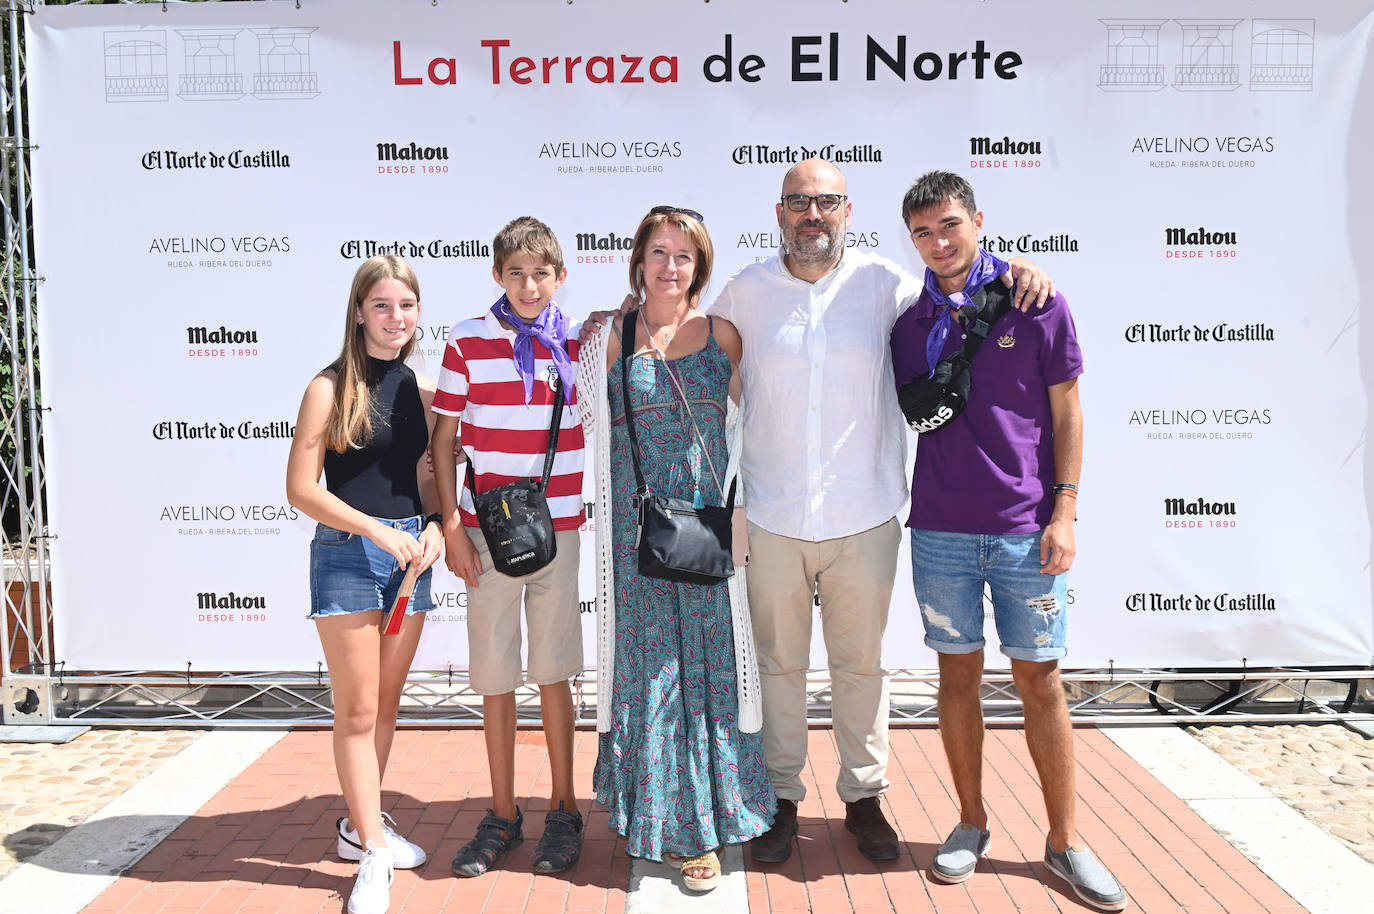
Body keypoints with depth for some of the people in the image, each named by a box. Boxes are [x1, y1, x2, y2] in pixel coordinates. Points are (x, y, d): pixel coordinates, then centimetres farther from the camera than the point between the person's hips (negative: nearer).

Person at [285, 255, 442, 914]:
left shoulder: (422, 389, 7)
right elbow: (301, 488, -9)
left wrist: (434, 528, -6)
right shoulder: (330, 387, -7)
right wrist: (376, 530, -17)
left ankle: (361, 821, 32)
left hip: (410, 555, 5)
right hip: (346, 556, -5)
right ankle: (372, 854, 11)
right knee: (357, 711, 1)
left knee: (386, 706, 14)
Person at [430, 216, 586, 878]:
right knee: (494, 676, 7)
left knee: (554, 672, 8)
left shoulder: (581, 343, 2)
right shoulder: (467, 342, -1)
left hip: (557, 529, 0)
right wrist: (451, 527, -2)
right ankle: (502, 815, 22)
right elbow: (442, 440, 2)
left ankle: (563, 810, 22)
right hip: (486, 531, 0)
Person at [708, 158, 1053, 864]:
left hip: (864, 516, 0)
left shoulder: (883, 283, 1)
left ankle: (863, 795, 30)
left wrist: (1018, 267, 0)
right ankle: (781, 797, 29)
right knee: (779, 664, 11)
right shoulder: (745, 292, 3)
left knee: (860, 664, 12)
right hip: (774, 516, 0)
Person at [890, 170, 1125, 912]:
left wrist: (1065, 510, -6)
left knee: (1040, 681, 6)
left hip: (1026, 528, -2)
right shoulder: (908, 320, 5)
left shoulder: (1036, 302, -2)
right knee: (958, 675, 10)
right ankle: (971, 823, 26)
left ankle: (1065, 840, 20)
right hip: (940, 529, 2)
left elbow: (1066, 410, 1)